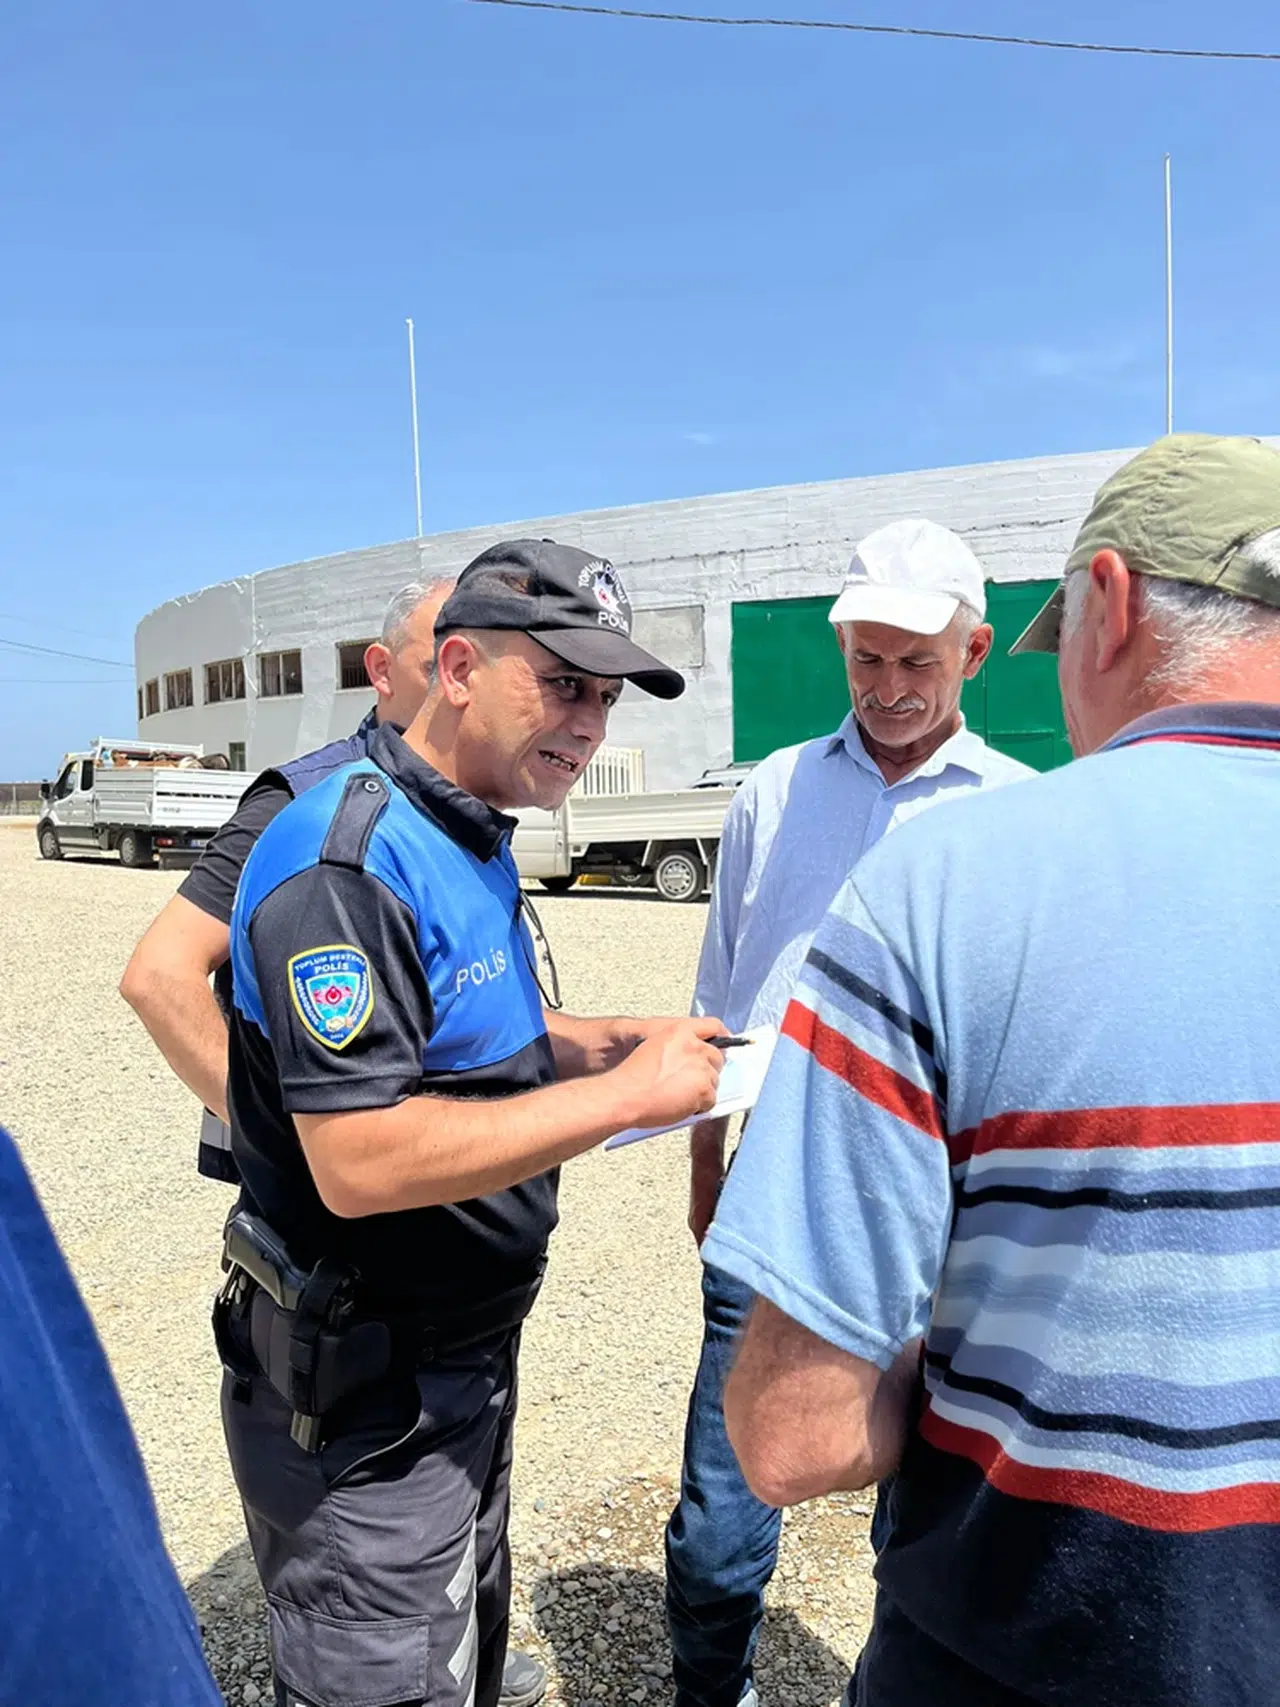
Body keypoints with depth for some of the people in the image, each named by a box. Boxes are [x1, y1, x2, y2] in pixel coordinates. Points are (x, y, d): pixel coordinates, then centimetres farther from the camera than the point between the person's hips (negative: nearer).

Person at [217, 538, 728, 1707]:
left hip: (468, 1350, 9)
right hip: (365, 1397, -9)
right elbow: (360, 1162, -32)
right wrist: (624, 1092, -28)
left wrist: (616, 1040, 0)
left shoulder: (474, 843, 5)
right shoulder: (348, 861, -26)